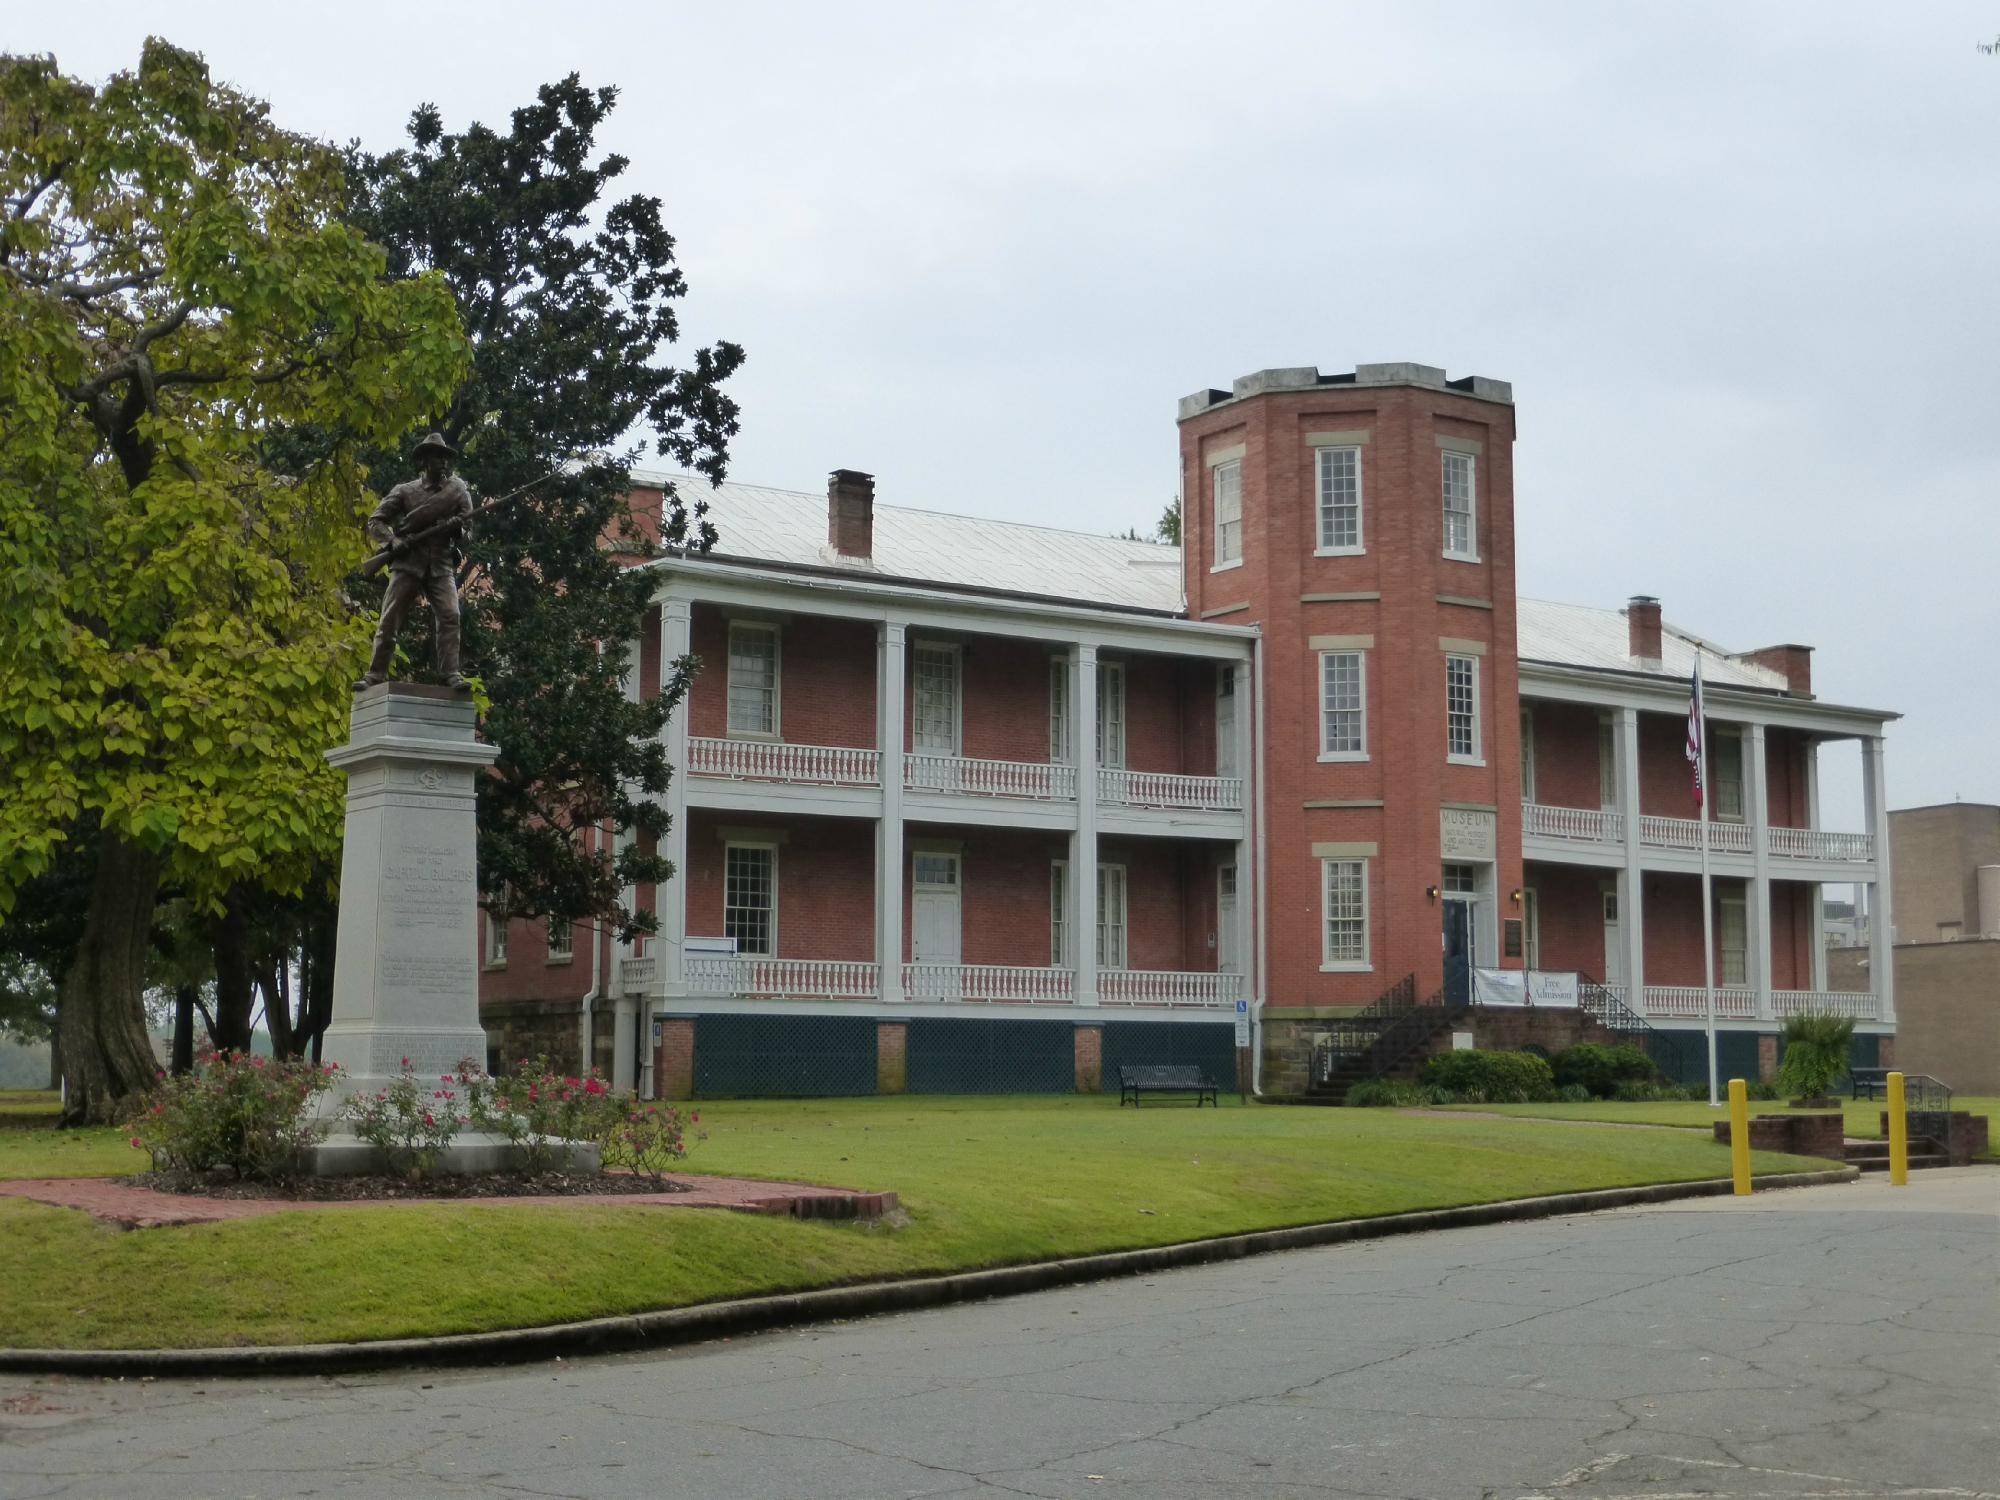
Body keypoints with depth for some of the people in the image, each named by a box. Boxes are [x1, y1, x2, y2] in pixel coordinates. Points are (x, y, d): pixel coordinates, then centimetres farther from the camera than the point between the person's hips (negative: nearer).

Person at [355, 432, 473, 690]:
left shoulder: (457, 490, 9)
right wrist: (392, 540, -12)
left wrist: (457, 528, -16)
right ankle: (375, 674, 0)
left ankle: (451, 674, -20)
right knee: (389, 620, -4)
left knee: (449, 616, -17)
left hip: (440, 565, 0)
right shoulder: (404, 491, 7)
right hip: (407, 563, 0)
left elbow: (466, 530, 8)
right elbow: (375, 522, 7)